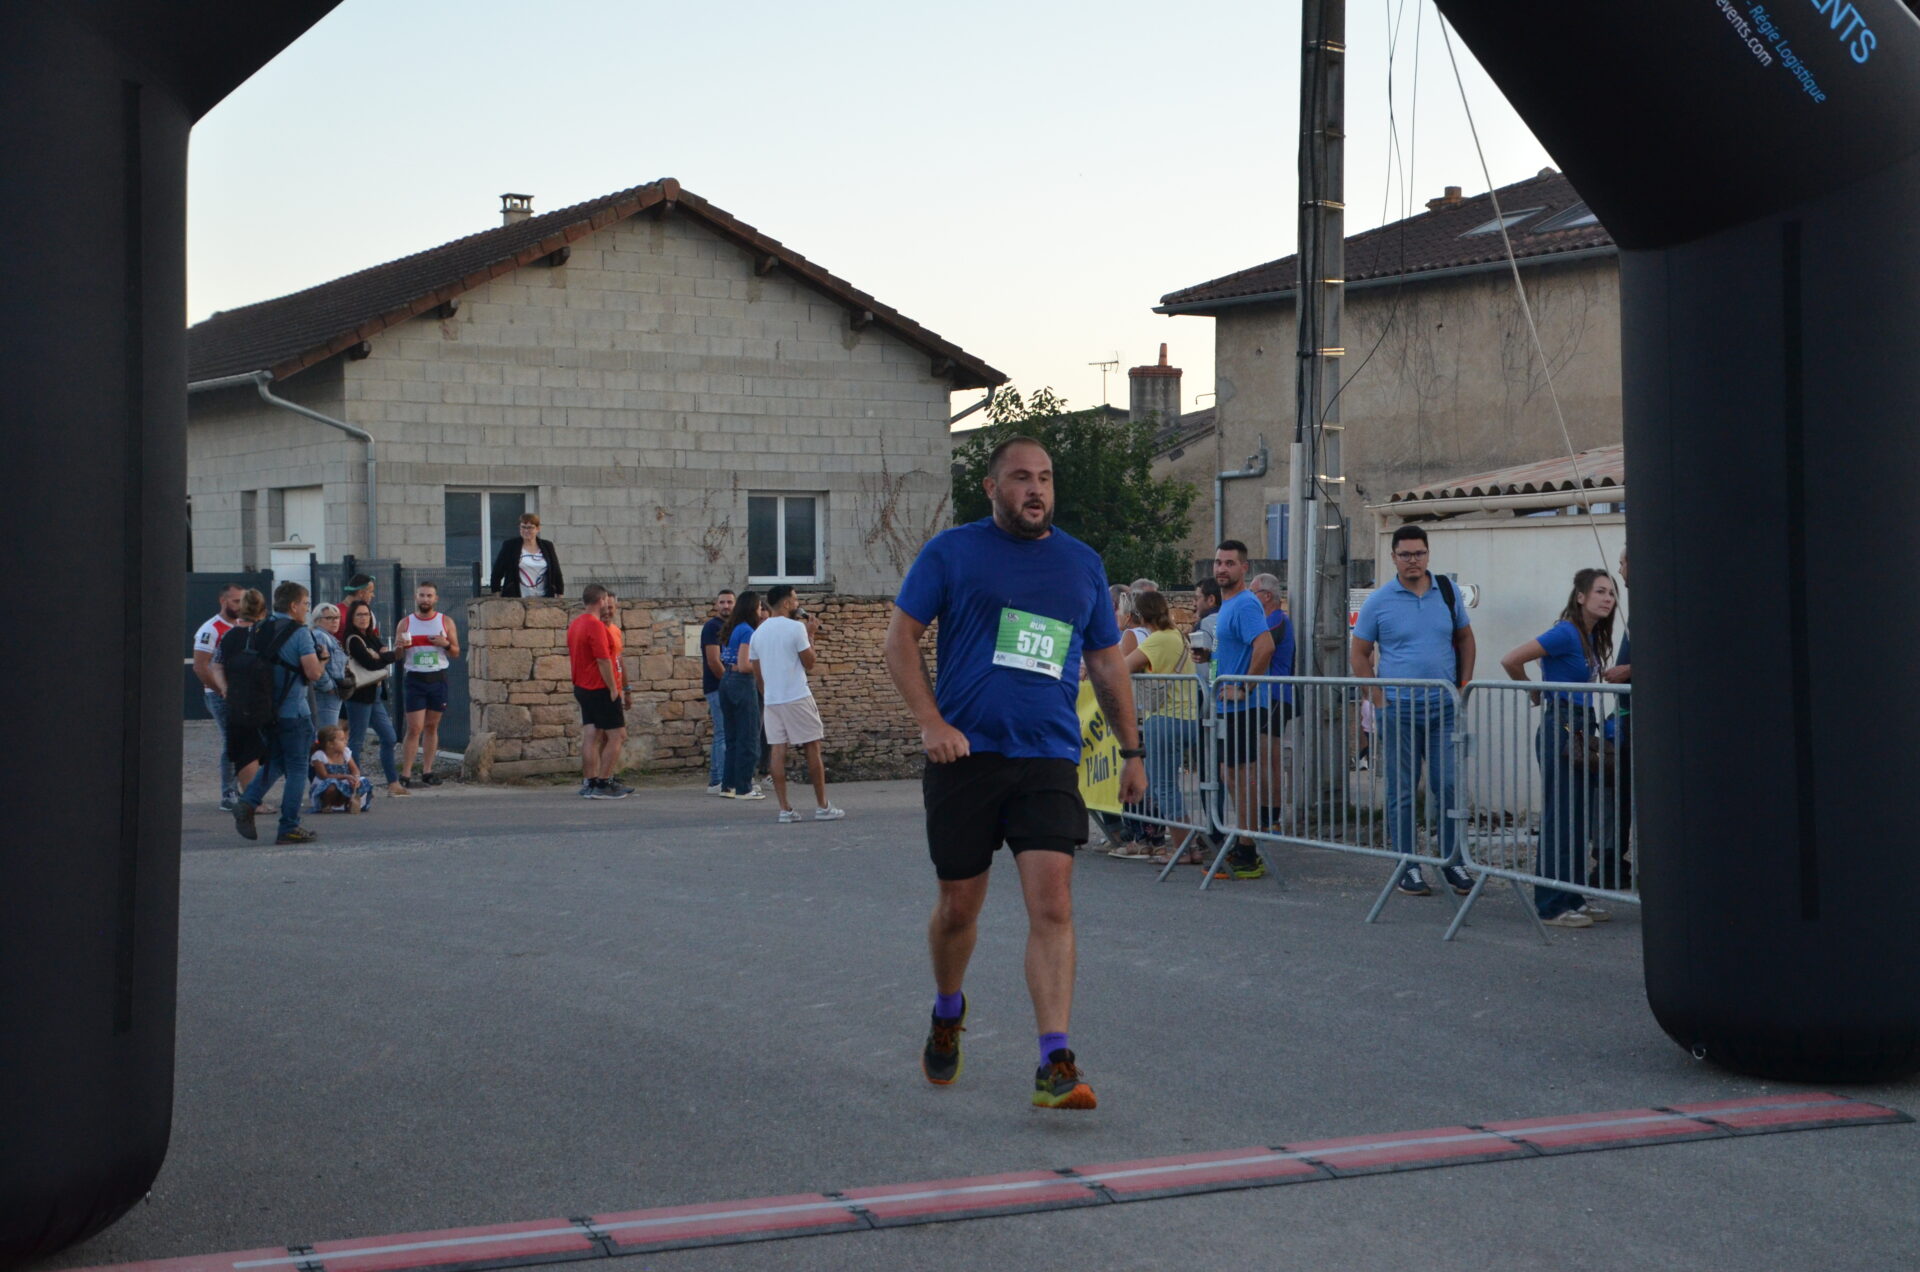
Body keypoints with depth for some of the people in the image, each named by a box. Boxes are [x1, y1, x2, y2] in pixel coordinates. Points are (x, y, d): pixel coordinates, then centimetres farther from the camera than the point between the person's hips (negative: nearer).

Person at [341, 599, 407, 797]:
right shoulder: (353, 640, -11)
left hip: (375, 695, 9)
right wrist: (392, 655, -5)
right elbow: (370, 663, -18)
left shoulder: (371, 638, 15)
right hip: (360, 696, -9)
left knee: (388, 738, 8)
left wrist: (383, 655, -16)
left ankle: (393, 783, 12)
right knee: (356, 740, -4)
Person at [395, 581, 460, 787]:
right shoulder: (405, 623, 4)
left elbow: (456, 653, 6)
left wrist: (446, 644, -14)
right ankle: (405, 774, -6)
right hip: (414, 679, -1)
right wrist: (400, 647, -16)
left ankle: (427, 771, 13)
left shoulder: (446, 622, 5)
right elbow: (397, 657, 6)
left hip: (438, 678, 2)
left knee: (432, 726, 6)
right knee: (414, 728, -8)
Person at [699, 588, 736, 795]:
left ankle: (716, 782, 14)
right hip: (718, 688, -9)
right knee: (724, 735, -10)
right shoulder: (712, 627, -11)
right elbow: (713, 661, -17)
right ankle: (721, 782, -9)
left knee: (722, 735, 10)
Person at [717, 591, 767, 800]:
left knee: (733, 736, 15)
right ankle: (743, 788, 0)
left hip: (726, 681, 9)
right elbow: (744, 665, -19)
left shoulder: (730, 630, 12)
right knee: (748, 737, -2)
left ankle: (728, 784, 18)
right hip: (742, 683, -9)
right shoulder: (747, 631, -14)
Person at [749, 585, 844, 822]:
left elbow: (757, 672, 13)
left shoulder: (757, 633, 9)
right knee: (812, 749, 3)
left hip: (771, 700, 5)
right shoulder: (796, 627, -10)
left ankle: (785, 809, -1)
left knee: (778, 751, 2)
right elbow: (809, 663, -5)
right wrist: (810, 635, 5)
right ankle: (822, 807, 6)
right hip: (797, 697, -5)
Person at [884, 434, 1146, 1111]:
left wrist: (1132, 750, 18)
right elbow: (899, 636, 1)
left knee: (1053, 906, -12)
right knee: (959, 906, 8)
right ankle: (948, 1012, 37)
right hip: (966, 753, -1)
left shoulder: (1082, 563, 13)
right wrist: (930, 722, -10)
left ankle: (1055, 1064, -14)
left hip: (1049, 758, 1)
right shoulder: (951, 552, 3)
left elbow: (1107, 661, 20)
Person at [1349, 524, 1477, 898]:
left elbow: (1465, 638, 18)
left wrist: (1464, 686, 8)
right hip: (1398, 709, -2)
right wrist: (1378, 700, -5)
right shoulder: (1379, 600, -1)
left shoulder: (1448, 592, 7)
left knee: (1449, 786, 0)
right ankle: (1408, 867, 11)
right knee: (1401, 791, 3)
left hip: (1443, 708, 2)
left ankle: (1453, 862, 11)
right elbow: (1358, 654, 3)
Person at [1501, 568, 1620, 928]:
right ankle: (1553, 907, 0)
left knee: (1581, 822, 12)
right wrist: (1535, 694, -2)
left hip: (1581, 733, 9)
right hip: (1560, 732, -9)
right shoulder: (1566, 633, -15)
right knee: (1560, 821, -5)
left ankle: (1574, 900, 19)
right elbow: (1511, 661, -18)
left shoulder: (1591, 637, 12)